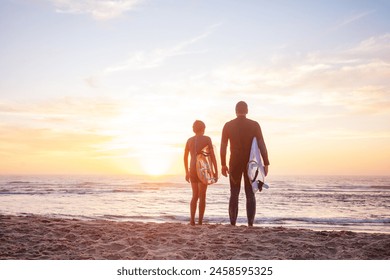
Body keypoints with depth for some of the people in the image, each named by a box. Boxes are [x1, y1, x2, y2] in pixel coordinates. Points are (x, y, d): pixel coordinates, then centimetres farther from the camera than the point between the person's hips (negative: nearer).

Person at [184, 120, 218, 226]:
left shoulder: (189, 140, 10)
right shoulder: (207, 139, -2)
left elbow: (185, 157, 13)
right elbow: (212, 156, -7)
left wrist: (187, 172, 22)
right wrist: (216, 171, -2)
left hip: (192, 169, 4)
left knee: (195, 195, 13)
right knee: (202, 196, 1)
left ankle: (192, 220, 4)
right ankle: (200, 221, -3)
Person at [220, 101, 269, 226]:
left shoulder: (228, 125, 2)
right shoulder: (254, 125, -2)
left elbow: (223, 146, 1)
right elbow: (262, 145, -6)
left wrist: (223, 165, 8)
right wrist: (266, 164, -1)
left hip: (234, 164, 1)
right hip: (250, 164, -1)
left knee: (234, 195, 7)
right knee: (250, 195, 3)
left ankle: (233, 224, 3)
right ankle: (250, 224, -2)